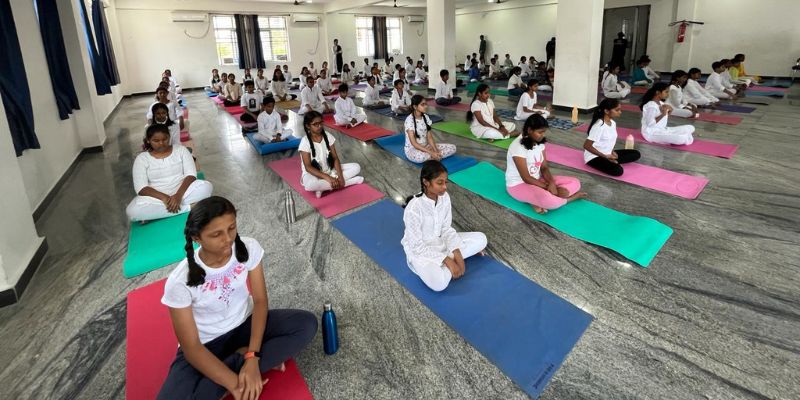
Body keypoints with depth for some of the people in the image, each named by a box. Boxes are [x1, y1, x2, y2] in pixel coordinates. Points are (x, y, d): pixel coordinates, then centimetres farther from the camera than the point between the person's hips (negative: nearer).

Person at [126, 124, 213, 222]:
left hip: (183, 192, 1)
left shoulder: (180, 149, 5)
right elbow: (141, 188, -8)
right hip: (158, 197, 0)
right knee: (132, 210, -31)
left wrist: (179, 195, -24)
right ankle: (188, 207, -28)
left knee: (206, 186, -29)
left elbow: (191, 175, -6)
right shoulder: (142, 158, 2)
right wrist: (164, 197, -26)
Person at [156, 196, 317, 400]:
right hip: (205, 346, -2)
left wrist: (252, 357, -25)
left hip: (245, 325, 3)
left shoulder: (249, 248, -18)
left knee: (307, 323, -20)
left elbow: (260, 300, -13)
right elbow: (191, 347, -20)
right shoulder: (180, 282, -24)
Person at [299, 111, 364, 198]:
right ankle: (351, 181, -30)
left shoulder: (327, 136, -4)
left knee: (356, 167, -10)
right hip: (313, 174, -5)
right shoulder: (305, 142, -16)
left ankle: (323, 187, -20)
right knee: (310, 185, -41)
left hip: (330, 170, 5)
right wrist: (328, 178, -30)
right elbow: (308, 167, -19)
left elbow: (335, 158, -3)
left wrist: (340, 176, -19)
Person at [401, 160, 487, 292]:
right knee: (439, 283, -32)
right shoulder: (413, 208, -29)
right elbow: (418, 246, -23)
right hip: (420, 251, -6)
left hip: (440, 241, 6)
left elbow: (446, 229, -2)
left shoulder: (444, 197, -10)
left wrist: (457, 255, -15)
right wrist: (447, 260, -25)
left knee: (481, 239, -3)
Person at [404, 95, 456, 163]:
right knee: (420, 157, -44)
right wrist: (431, 152, -28)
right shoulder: (409, 120, -18)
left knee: (452, 148, -5)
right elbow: (414, 143, -22)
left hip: (426, 146, 7)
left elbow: (429, 137, 1)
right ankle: (434, 157, -14)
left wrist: (436, 150, -16)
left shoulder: (426, 117, 3)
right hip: (412, 149, -6)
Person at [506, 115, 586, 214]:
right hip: (519, 185, -9)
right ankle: (570, 197, -5)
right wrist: (548, 187, -20)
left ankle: (539, 201, -18)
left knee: (574, 183, -3)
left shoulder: (539, 142, 1)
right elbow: (526, 178, -22)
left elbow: (544, 168, 2)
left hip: (537, 180, 9)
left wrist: (551, 183, -18)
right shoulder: (518, 146, -23)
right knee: (551, 201, -37)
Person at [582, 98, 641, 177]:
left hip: (607, 154, 9)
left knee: (636, 154, 5)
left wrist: (612, 152, -2)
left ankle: (612, 161, -6)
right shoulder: (599, 126, -23)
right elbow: (587, 146, -23)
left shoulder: (613, 123, 4)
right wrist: (605, 156, -20)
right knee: (618, 170, -31)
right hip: (594, 157, -9)